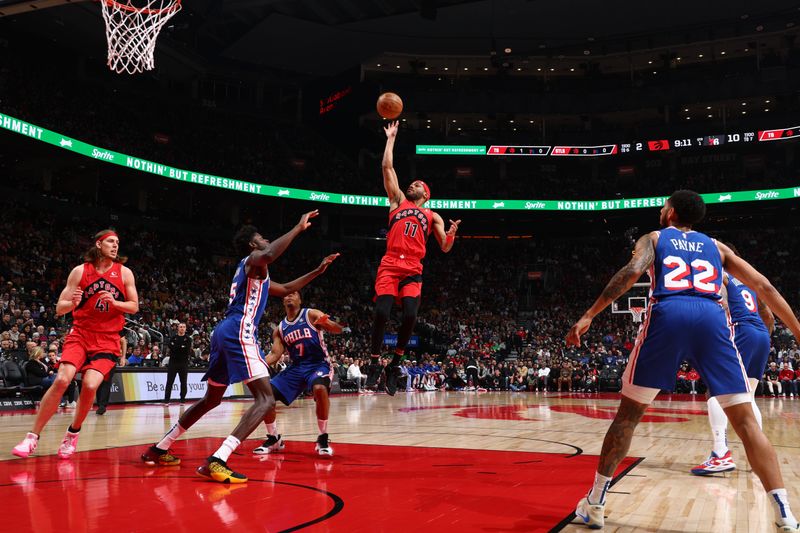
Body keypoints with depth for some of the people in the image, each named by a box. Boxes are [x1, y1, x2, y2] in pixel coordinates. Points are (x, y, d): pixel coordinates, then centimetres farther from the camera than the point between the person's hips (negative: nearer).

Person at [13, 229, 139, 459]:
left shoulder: (124, 273, 1)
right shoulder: (80, 271, -1)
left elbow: (134, 306, 5)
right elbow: (59, 308, 0)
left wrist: (115, 303, -14)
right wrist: (73, 303, -22)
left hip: (108, 339, 0)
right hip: (80, 334, 0)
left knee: (90, 385, -18)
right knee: (62, 380, -18)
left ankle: (73, 432, 9)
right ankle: (33, 437, -5)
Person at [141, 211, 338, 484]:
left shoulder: (254, 272, 31)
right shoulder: (253, 260, 2)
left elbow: (286, 289, 42)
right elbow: (268, 255, -26)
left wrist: (318, 270, 40)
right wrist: (299, 227, -18)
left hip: (224, 332, 10)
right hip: (239, 332, -10)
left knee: (211, 399, 25)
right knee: (266, 400, -15)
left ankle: (159, 449, 30)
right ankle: (216, 461, -30)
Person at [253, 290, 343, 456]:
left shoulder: (312, 314, -5)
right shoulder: (279, 329, 10)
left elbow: (338, 330, -17)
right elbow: (275, 355, 4)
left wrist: (327, 323, -40)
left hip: (319, 365, -5)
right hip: (296, 367, 6)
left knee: (320, 389, -38)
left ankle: (323, 438, -21)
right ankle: (274, 439, 12)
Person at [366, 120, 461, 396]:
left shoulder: (433, 216, 20)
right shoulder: (398, 200, 20)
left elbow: (445, 248, 14)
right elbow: (387, 167, 14)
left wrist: (452, 233, -8)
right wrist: (391, 138, 16)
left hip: (413, 270, 1)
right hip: (389, 265, 0)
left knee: (410, 316, -16)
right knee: (381, 314, -15)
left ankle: (394, 365, 2)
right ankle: (375, 365, -2)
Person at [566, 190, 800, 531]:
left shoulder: (653, 239, 24)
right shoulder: (716, 247, 31)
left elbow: (632, 272, 2)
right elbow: (764, 287, 23)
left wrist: (589, 316, -4)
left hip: (667, 315, -1)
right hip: (712, 318, 2)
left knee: (628, 413, 9)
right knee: (745, 421, 6)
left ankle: (594, 504, 13)